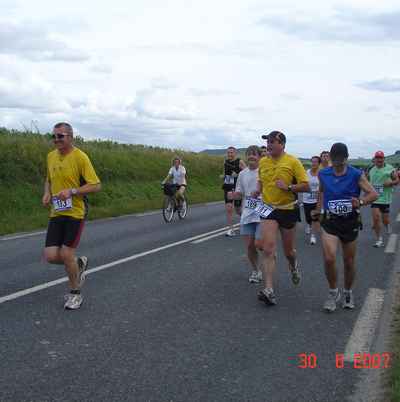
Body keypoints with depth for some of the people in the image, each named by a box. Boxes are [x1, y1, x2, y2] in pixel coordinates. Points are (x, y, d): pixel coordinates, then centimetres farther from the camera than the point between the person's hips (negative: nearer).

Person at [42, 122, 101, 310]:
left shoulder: (80, 157, -11)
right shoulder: (51, 156, 9)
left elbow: (96, 185, -12)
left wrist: (72, 191, -23)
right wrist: (47, 193, 4)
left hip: (75, 213, -6)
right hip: (56, 213, 6)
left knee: (66, 255, -6)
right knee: (50, 256, -2)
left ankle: (75, 294, 17)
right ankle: (78, 263, 30)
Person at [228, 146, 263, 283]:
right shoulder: (242, 174, 10)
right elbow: (239, 193, 15)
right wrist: (233, 195, -6)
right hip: (247, 215, 5)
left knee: (258, 244, -11)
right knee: (249, 246, 6)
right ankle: (255, 271, 26)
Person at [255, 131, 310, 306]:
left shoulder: (293, 162, -9)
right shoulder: (263, 162, 4)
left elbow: (306, 186, -10)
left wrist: (288, 187, -23)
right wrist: (258, 189, 3)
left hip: (288, 209, -2)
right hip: (268, 208, 2)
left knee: (288, 251, 13)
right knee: (268, 249, -12)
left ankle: (293, 264, 50)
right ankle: (268, 291, -14)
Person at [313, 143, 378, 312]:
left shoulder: (356, 175, -8)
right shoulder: (323, 174, 2)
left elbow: (373, 194, -11)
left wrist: (361, 202, -29)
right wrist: (318, 209, 17)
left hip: (350, 222, -1)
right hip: (329, 221, 1)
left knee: (349, 262, 11)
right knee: (329, 259, -17)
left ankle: (348, 292, 35)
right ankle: (333, 292, 7)